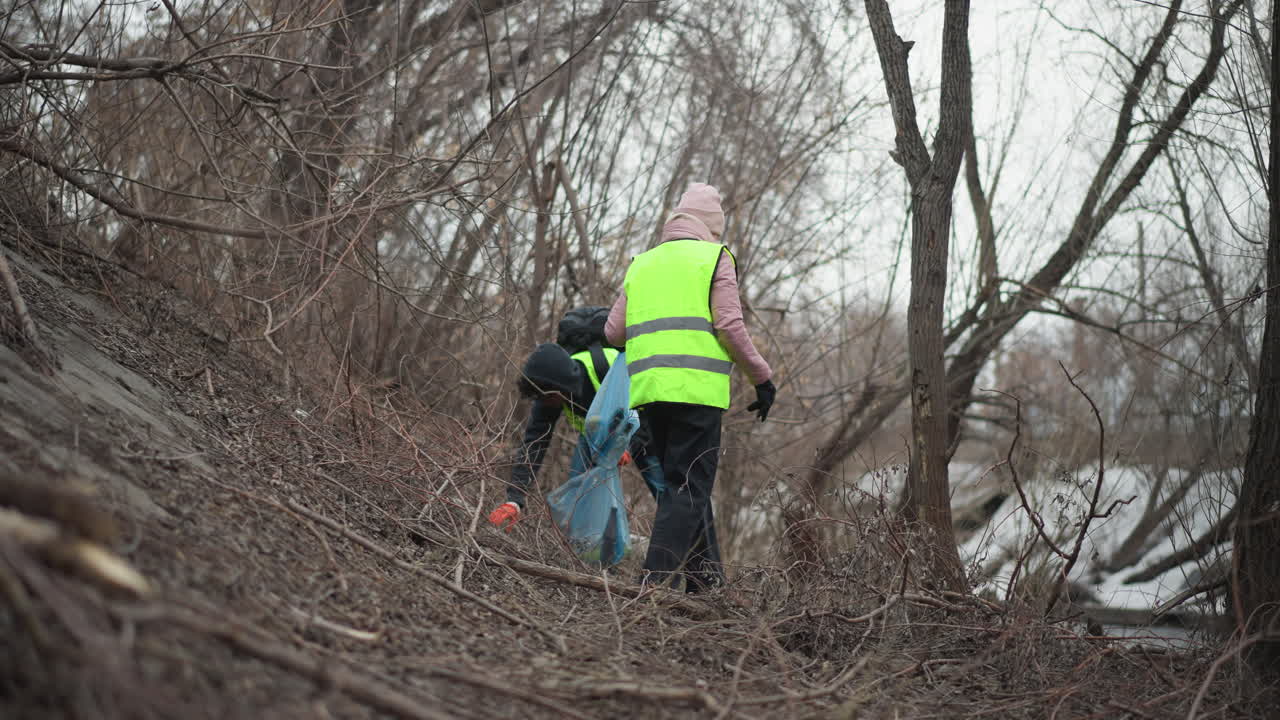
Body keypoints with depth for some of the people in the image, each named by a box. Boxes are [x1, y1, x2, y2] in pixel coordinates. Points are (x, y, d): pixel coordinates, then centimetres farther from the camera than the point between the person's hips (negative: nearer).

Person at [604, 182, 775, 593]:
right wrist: (763, 378, 3)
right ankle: (657, 582, -15)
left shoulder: (641, 264, 21)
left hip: (647, 390, 5)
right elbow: (730, 327, -5)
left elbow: (613, 332, 15)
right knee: (689, 488, -5)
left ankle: (706, 579, 14)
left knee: (679, 485, 13)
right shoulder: (715, 257, 6)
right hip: (697, 389, -5)